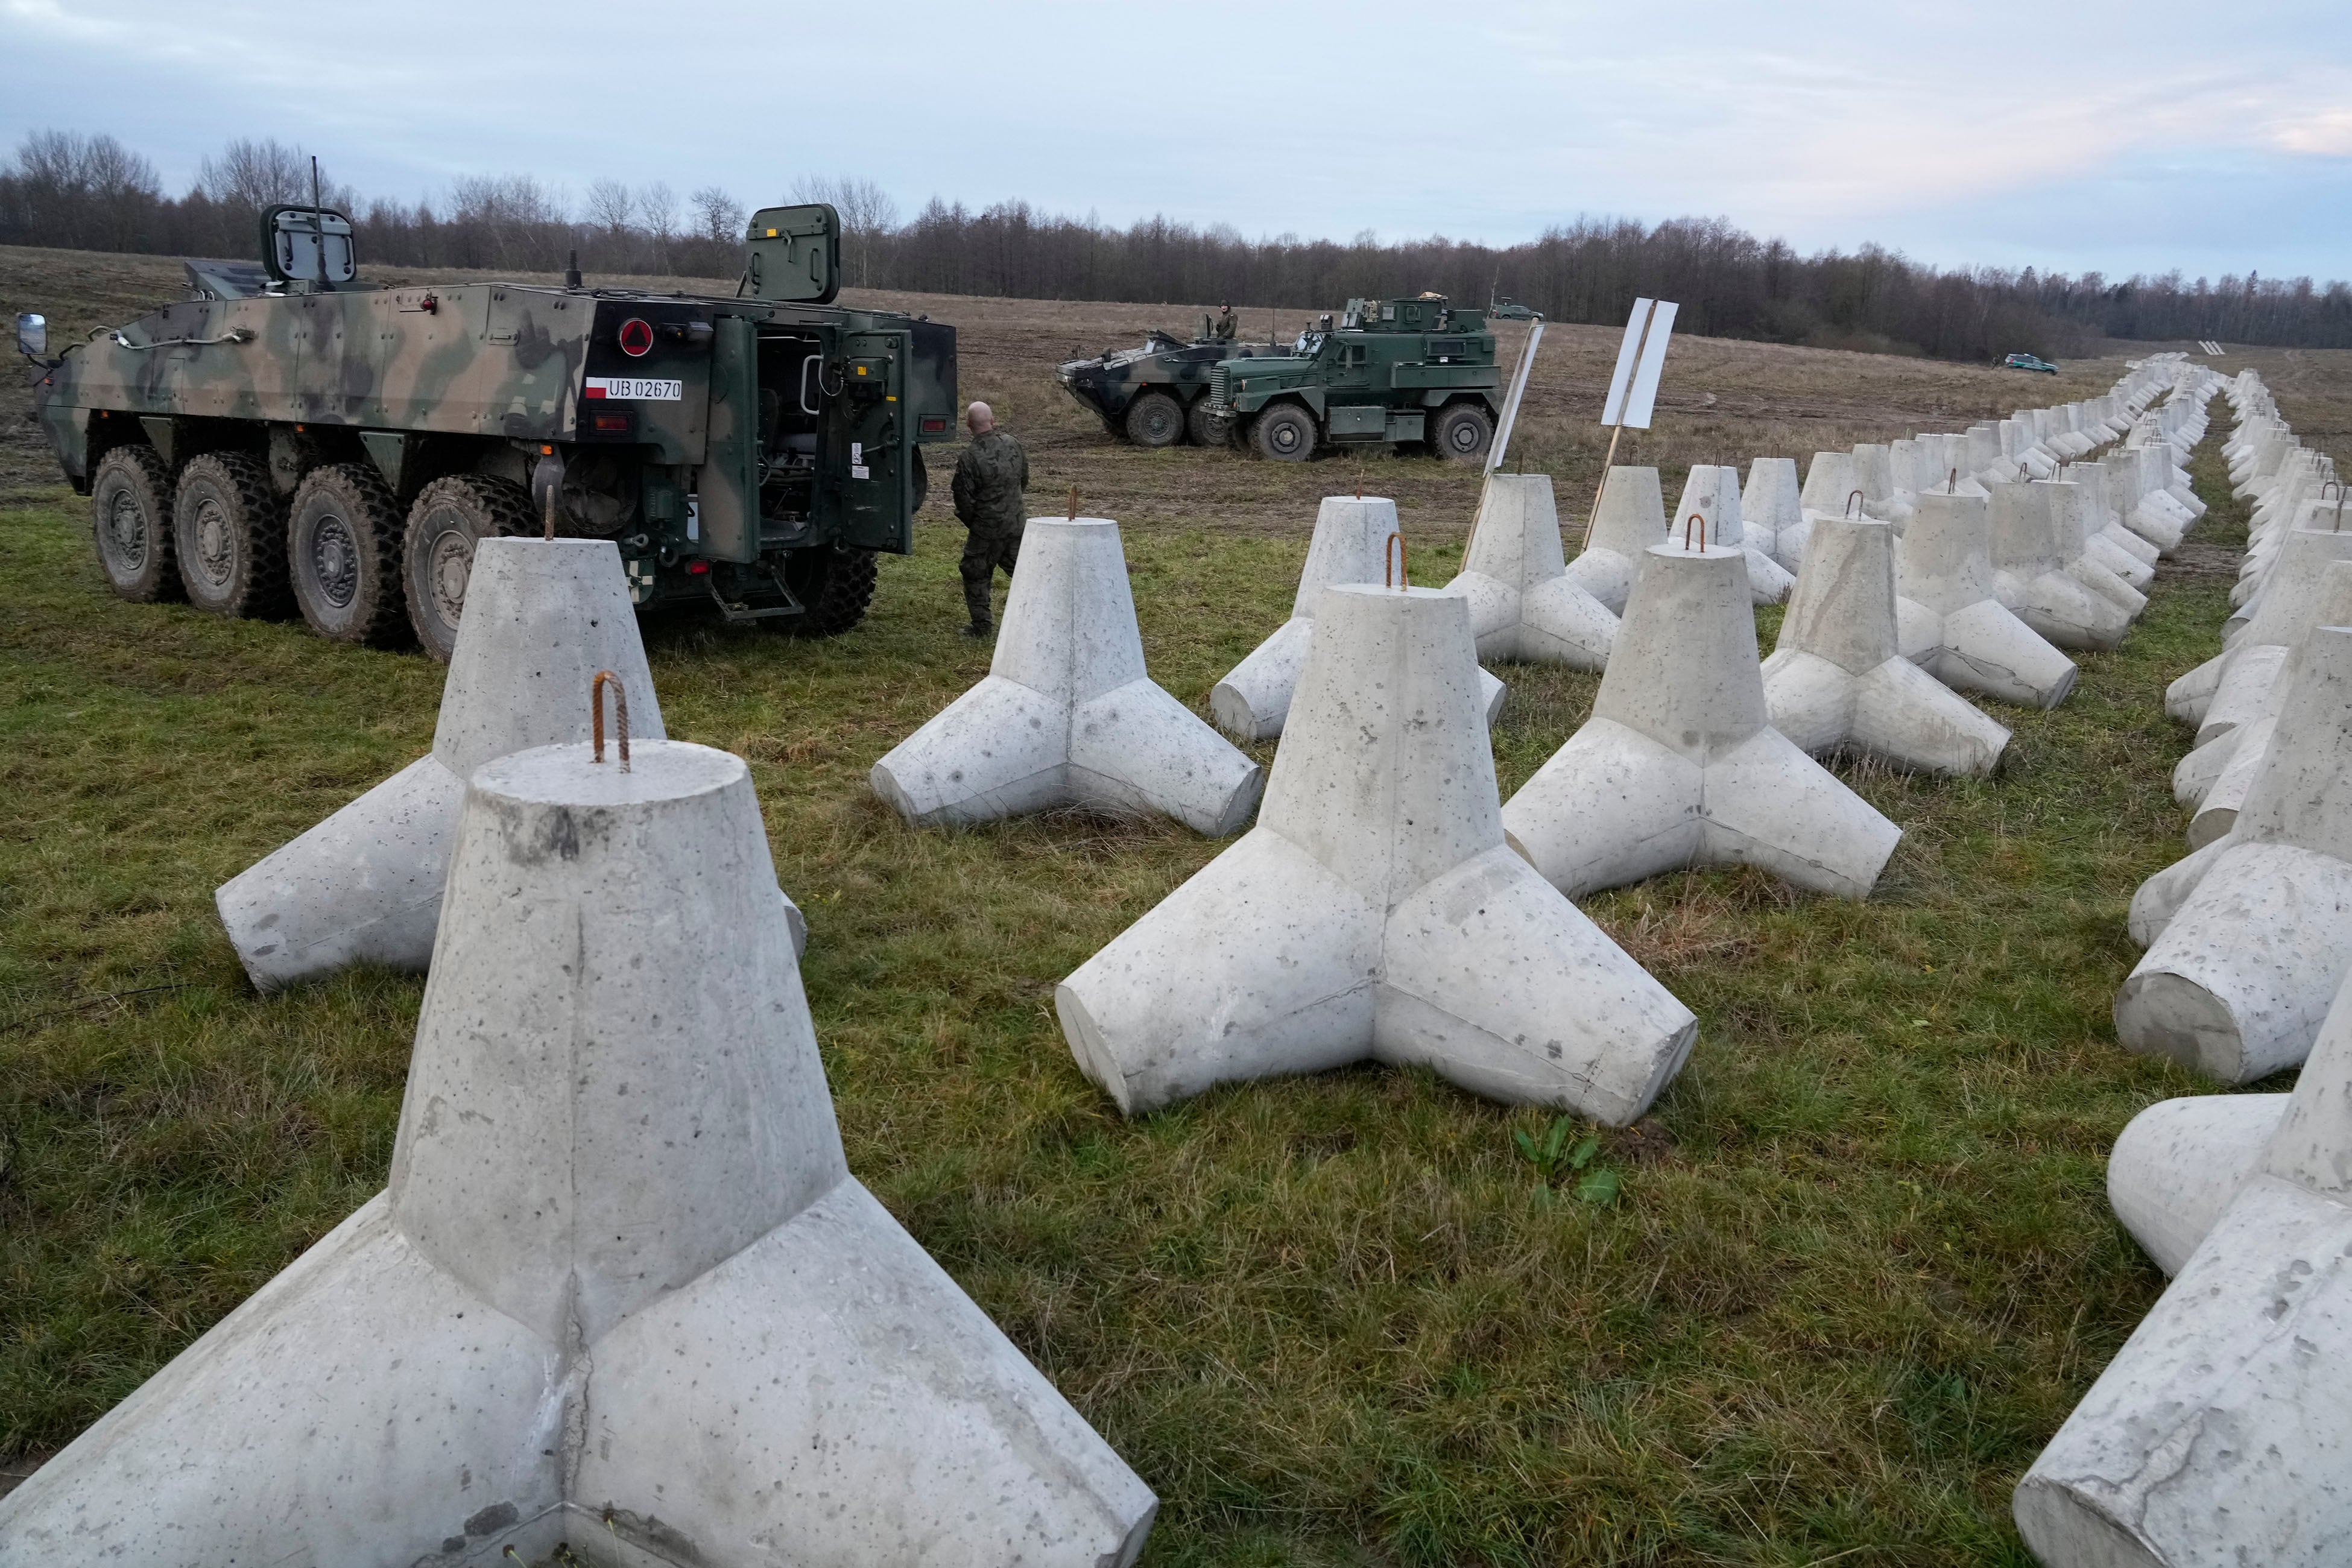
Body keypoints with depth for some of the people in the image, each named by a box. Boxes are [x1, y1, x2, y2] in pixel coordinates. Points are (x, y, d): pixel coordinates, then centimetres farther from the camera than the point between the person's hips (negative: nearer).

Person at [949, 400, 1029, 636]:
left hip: (987, 528, -5)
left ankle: (981, 624, 14)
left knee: (976, 573, 10)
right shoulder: (1012, 444, -1)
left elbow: (964, 498, -13)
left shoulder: (969, 458, -19)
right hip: (1017, 522, 5)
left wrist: (970, 521, 7)